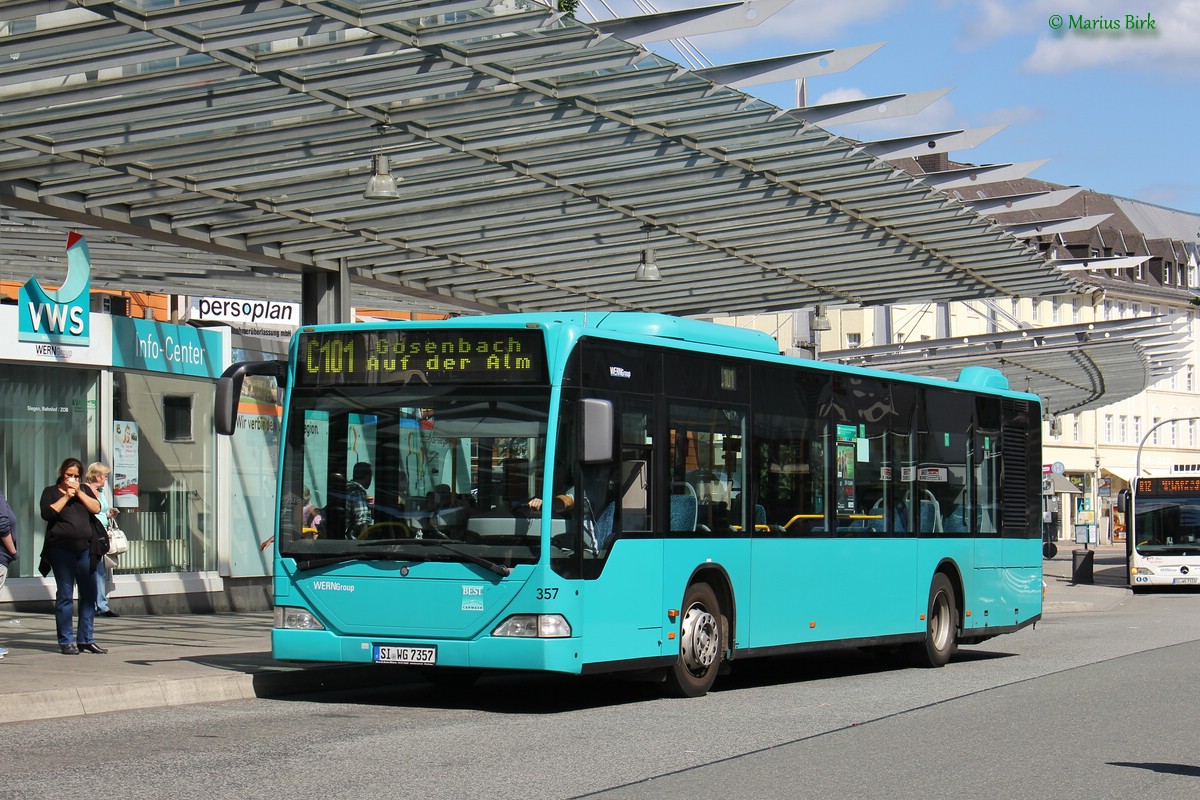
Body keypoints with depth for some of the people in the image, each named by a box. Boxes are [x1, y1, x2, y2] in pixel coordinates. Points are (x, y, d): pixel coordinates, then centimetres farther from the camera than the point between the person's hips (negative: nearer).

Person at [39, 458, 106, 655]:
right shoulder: (51, 492, 8)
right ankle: (66, 642, -1)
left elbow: (96, 508, 2)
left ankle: (86, 639, 9)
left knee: (89, 595, 2)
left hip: (86, 549, 4)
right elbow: (47, 513, -9)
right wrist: (66, 497, -8)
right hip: (61, 549, -4)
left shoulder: (84, 490, 17)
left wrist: (79, 494, -5)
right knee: (65, 595, -4)